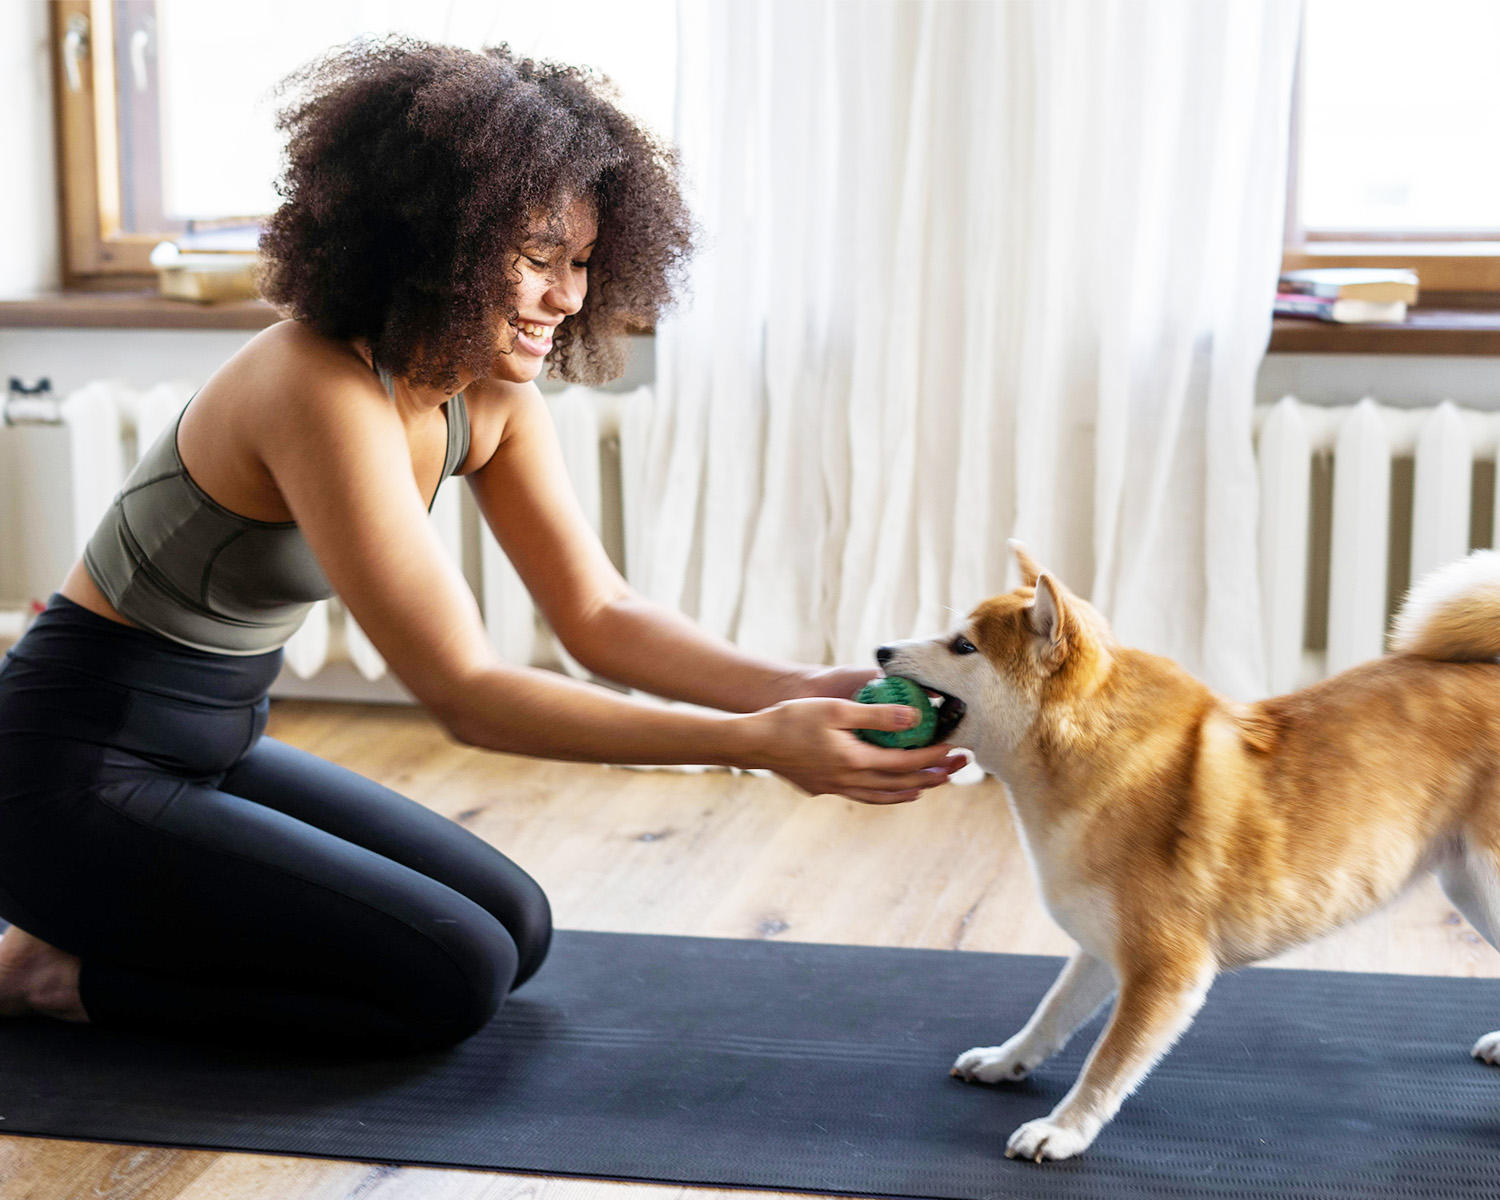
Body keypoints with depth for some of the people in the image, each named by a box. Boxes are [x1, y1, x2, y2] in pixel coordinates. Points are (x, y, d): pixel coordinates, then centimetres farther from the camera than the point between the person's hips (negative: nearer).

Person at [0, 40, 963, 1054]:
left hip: (213, 752, 9)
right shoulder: (323, 391, -28)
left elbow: (600, 619, -1)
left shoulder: (490, 398, -2)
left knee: (515, 928, 9)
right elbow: (464, 693, -30)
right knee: (451, 978, -14)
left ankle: (123, 937, 15)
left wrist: (801, 690, -17)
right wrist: (753, 742, -33)